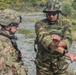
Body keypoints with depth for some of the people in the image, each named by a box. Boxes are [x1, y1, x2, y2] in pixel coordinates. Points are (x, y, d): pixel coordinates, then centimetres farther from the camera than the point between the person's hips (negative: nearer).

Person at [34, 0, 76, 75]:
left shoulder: (65, 25, -2)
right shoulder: (40, 25, -10)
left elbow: (68, 41, -20)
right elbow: (45, 40, -29)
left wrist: (58, 44, -45)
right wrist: (65, 52, -41)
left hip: (59, 64, 2)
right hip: (43, 63, -1)